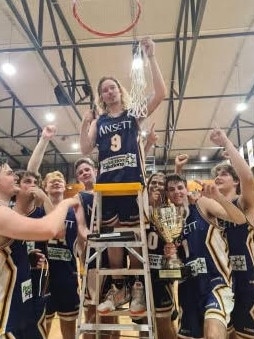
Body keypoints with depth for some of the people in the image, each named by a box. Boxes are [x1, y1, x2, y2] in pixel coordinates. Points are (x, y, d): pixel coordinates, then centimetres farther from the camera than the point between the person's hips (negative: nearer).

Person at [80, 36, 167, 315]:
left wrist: (151, 57, -7)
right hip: (106, 183, 3)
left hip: (132, 181, -2)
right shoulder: (98, 122, 14)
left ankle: (137, 290, 16)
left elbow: (160, 93, -5)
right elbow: (85, 150, 6)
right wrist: (84, 125, -7)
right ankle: (118, 289, 20)